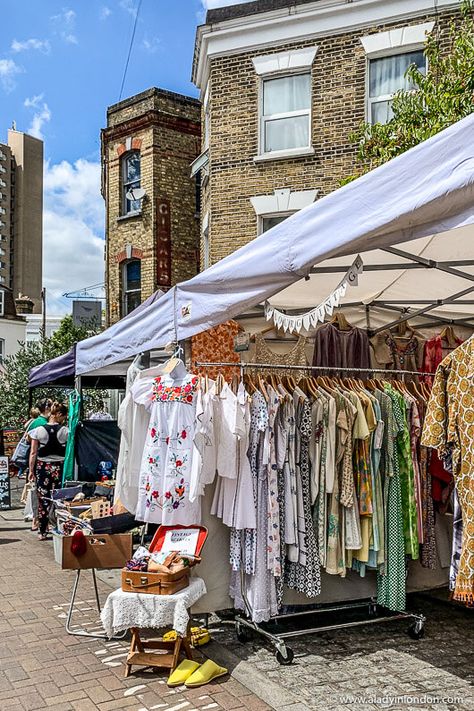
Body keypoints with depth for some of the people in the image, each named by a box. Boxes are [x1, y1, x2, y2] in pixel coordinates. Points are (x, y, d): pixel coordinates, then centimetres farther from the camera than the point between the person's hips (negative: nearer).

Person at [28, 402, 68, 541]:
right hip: (59, 467, 0)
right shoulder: (65, 431, -4)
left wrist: (31, 470, 6)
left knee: (43, 500, 6)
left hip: (42, 467, 0)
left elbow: (33, 453, -1)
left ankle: (42, 532, 10)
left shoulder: (39, 431, -3)